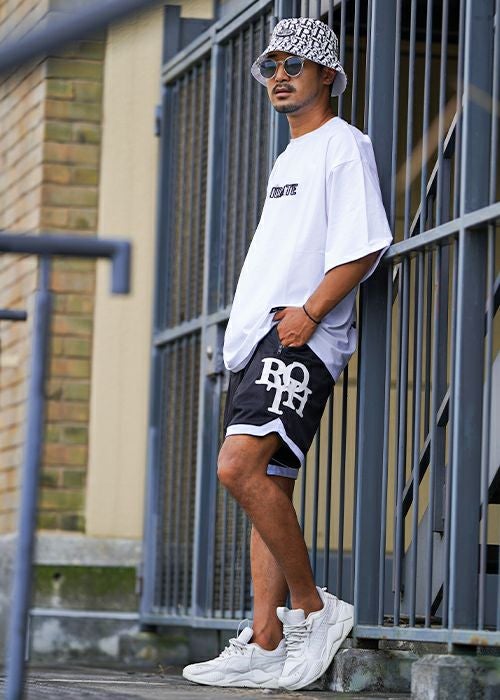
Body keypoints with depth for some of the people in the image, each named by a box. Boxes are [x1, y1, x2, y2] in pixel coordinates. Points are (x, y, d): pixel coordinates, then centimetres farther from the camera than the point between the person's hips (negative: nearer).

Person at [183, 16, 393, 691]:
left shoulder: (343, 145, -3)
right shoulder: (287, 159, 25)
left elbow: (365, 244, -13)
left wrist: (309, 312, -21)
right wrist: (254, 321, 18)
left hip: (303, 338, -9)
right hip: (256, 337, 9)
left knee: (239, 466, -23)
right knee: (265, 482, 5)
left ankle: (312, 608, -13)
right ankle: (264, 645, 4)